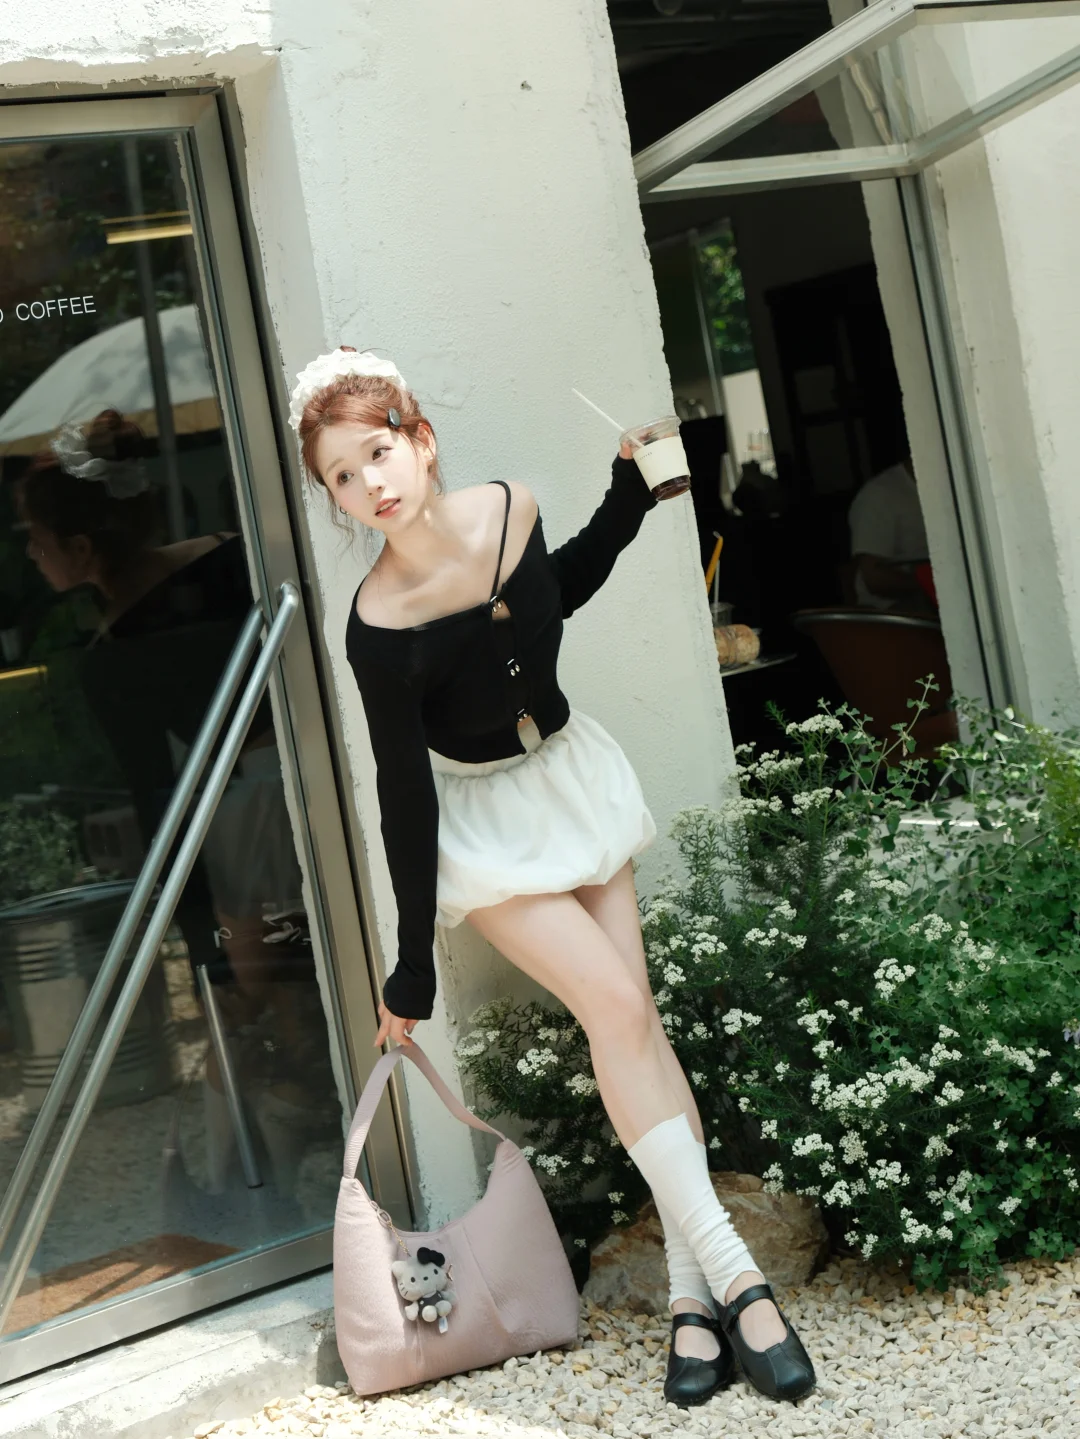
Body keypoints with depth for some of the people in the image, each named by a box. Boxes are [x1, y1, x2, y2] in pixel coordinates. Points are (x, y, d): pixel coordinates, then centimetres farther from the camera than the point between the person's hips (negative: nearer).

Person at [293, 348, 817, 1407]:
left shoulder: (510, 510, -11)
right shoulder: (379, 627, -24)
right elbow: (404, 793, -19)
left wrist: (630, 495, 3)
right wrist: (412, 964, -15)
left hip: (572, 778, 5)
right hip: (481, 823, -5)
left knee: (636, 1014, -2)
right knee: (616, 1005, -17)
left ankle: (691, 1292, 1)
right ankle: (730, 1272, -10)